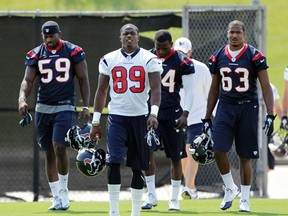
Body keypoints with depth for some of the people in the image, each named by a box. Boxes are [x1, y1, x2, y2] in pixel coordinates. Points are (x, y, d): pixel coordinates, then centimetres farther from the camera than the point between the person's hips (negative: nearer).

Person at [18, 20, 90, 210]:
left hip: (65, 107, -3)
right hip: (43, 107, 4)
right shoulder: (36, 54, 5)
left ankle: (63, 190, -1)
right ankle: (58, 199, 12)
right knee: (49, 154, 6)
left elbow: (83, 79, 1)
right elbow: (28, 81, 2)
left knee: (59, 148, -19)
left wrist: (86, 106, -5)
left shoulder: (73, 52, -2)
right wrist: (22, 98, -17)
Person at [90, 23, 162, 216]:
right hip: (117, 117, 0)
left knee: (138, 167, 5)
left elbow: (156, 88, -9)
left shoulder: (150, 60, 0)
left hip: (140, 117, 0)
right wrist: (95, 122, 8)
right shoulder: (109, 60, 6)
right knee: (114, 162, -14)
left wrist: (154, 113, -25)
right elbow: (101, 91, 10)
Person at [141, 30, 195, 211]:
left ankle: (174, 199, 13)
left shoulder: (182, 62, -5)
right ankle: (151, 196, -5)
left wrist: (185, 114, -15)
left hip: (172, 111, -2)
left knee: (176, 157, 3)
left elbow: (189, 91, -4)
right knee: (147, 150, -13)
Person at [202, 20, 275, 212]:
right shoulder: (218, 57, 6)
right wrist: (207, 117, 13)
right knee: (219, 150, -13)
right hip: (225, 108, 3)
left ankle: (245, 198, 13)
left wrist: (270, 115, -13)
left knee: (245, 156, 2)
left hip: (247, 108, -3)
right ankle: (230, 188, 9)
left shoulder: (254, 56, -5)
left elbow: (266, 87, -5)